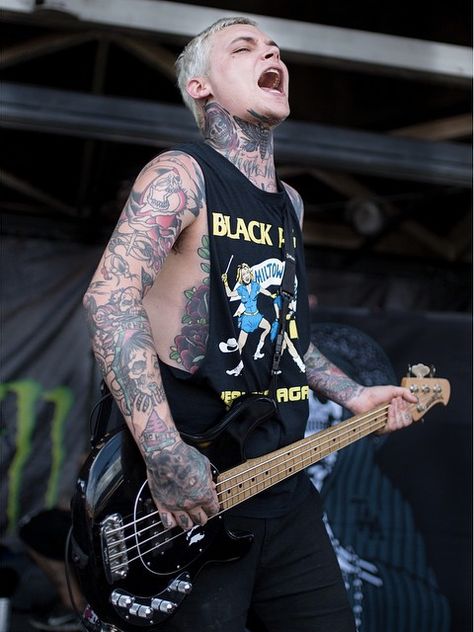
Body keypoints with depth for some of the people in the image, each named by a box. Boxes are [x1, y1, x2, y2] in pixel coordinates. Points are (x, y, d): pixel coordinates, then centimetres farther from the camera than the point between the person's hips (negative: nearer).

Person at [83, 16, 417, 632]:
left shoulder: (289, 203, 17)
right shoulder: (180, 175, -9)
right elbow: (111, 298, -23)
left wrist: (353, 397, 22)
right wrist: (166, 457, -31)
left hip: (282, 485, 8)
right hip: (190, 497, -7)